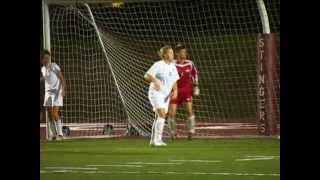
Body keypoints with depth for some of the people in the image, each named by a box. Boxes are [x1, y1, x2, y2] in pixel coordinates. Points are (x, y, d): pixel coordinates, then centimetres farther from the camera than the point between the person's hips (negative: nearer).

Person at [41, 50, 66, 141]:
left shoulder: (54, 66, -11)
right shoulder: (43, 69, 9)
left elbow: (62, 78, -16)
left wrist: (63, 89, -28)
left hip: (57, 92, -6)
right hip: (48, 92, 6)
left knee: (55, 114, -16)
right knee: (49, 115, 1)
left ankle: (60, 134, -10)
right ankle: (52, 135, 6)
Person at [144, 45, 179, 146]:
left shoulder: (173, 67, 7)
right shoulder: (158, 65, -14)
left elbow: (174, 81, 13)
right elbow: (146, 76, -18)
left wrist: (175, 91, -6)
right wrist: (155, 80, -36)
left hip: (166, 95, 7)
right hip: (156, 93, -7)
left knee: (159, 117, 10)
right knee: (162, 115, -20)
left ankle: (153, 140, 19)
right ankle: (158, 140, -18)